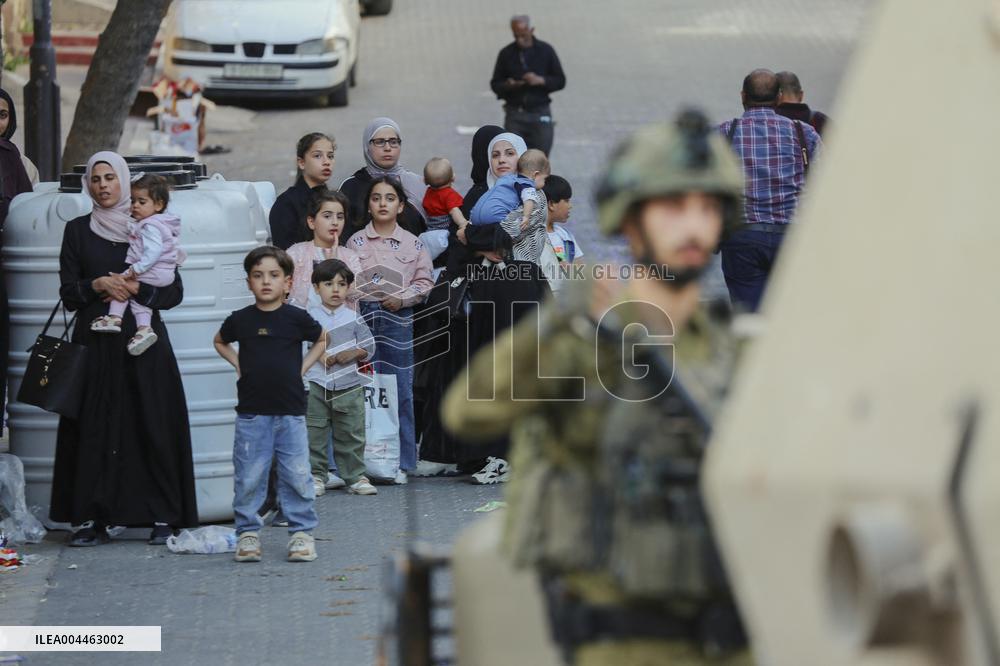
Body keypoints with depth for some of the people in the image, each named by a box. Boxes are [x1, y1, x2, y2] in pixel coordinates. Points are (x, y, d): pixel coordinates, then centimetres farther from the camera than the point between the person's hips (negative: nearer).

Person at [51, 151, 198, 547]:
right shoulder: (77, 231, 9)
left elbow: (174, 291, 4)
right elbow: (68, 294, 5)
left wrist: (135, 288, -11)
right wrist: (97, 286, -13)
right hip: (95, 344, 1)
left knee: (153, 426, -4)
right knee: (94, 429, -3)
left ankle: (162, 517, -1)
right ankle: (90, 518, -1)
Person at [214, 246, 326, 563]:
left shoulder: (296, 318, -2)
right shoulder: (240, 320, 0)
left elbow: (321, 340, 16)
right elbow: (220, 342, 21)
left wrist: (303, 366, 4)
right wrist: (239, 364, 6)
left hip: (290, 411, -1)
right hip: (251, 413, 1)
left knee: (297, 475, 1)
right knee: (248, 477, 2)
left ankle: (301, 532, 10)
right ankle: (247, 532, 11)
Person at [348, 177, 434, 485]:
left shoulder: (413, 244, 7)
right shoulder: (356, 242, 6)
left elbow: (424, 281, 7)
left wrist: (403, 298, -8)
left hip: (398, 320, 1)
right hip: (362, 317, -1)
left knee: (401, 390, 2)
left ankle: (401, 462, 9)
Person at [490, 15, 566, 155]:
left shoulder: (545, 50, 3)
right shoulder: (506, 54, 5)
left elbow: (560, 81, 3)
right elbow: (495, 84, 9)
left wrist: (540, 80, -15)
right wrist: (507, 86, -13)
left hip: (540, 115, 0)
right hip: (514, 114, 0)